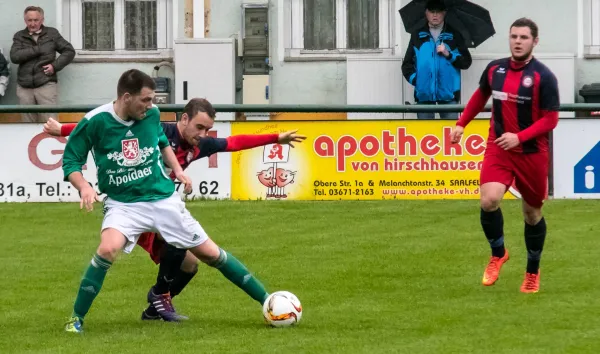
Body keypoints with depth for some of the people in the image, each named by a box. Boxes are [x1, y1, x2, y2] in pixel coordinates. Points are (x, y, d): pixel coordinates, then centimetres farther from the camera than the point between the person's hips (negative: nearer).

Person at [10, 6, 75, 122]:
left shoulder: (52, 33, 9)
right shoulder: (19, 36, 10)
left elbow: (69, 51, 9)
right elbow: (14, 57, -6)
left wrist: (55, 66, -5)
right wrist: (38, 49, -8)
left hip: (46, 85, -2)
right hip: (24, 87, 2)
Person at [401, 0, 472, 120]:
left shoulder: (454, 35, 9)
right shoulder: (417, 36, 11)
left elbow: (466, 62, 5)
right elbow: (407, 63, 11)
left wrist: (449, 54, -9)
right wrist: (414, 79, -5)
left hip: (448, 92, -1)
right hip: (424, 93, 1)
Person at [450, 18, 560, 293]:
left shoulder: (543, 77, -13)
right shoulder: (495, 69, 0)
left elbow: (551, 119, -13)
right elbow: (480, 95, 21)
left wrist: (519, 137, -24)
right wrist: (462, 123, 17)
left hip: (532, 154, -2)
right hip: (498, 149, 2)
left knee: (532, 212, 11)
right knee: (489, 201, -20)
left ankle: (533, 272, 31)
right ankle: (498, 254, 6)